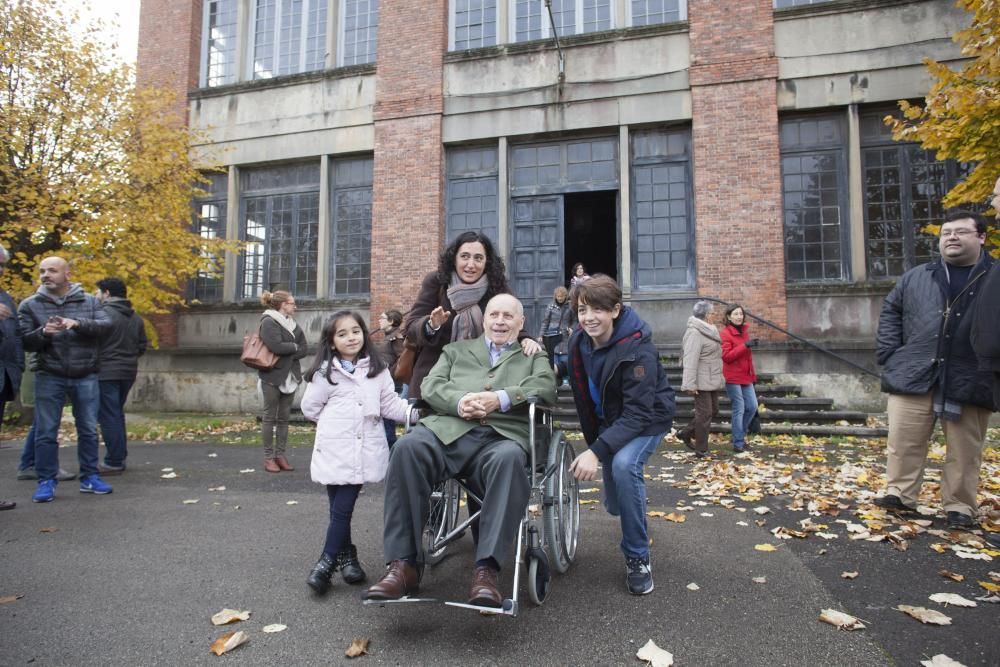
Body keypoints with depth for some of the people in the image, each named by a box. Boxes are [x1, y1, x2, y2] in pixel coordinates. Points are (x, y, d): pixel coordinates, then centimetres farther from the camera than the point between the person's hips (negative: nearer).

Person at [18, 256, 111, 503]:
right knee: (46, 432, 2)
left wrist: (78, 323, -26)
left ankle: (89, 477, 18)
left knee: (88, 430, 7)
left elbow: (105, 326, -9)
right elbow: (25, 341, -1)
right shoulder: (30, 305, 3)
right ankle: (46, 482, 13)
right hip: (49, 377, 0)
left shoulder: (90, 301, 4)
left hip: (86, 377, 1)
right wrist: (43, 332, -22)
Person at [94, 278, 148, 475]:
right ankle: (120, 457, 23)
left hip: (106, 373, -7)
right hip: (128, 372, 7)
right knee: (117, 414, 18)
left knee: (108, 416, -2)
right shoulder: (136, 318, 11)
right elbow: (142, 346, 14)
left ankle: (114, 462, 0)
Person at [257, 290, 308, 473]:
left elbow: (303, 350, 6)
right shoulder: (268, 322, -9)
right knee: (269, 416, 1)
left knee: (284, 417, 9)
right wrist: (293, 347, -7)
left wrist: (285, 354, -9)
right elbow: (276, 346, -23)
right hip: (272, 376, -7)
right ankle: (268, 457, 8)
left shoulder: (293, 324, 13)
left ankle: (280, 455, 16)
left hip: (290, 376, 7)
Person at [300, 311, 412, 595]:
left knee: (343, 509, -1)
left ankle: (327, 563, 11)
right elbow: (310, 407, 6)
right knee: (339, 509, 6)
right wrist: (337, 423, 9)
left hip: (365, 451, 1)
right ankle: (346, 556, 24)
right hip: (335, 451, 0)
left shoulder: (377, 369, 6)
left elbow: (390, 404, 1)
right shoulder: (325, 372, 1)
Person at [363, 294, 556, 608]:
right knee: (407, 447, -31)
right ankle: (403, 564, -25)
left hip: (503, 436, -1)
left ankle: (487, 568, -36)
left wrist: (499, 399, -11)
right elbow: (431, 385, 14)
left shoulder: (534, 355, 27)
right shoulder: (456, 350, 31)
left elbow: (546, 387, 6)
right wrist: (460, 401, -9)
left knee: (509, 459, -38)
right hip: (450, 430, 2)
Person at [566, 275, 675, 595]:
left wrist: (597, 452, -43)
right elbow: (583, 397, 2)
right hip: (609, 420, 6)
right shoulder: (579, 342, -13)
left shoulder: (638, 350, -31)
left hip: (647, 420, -5)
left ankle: (638, 558, -16)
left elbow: (638, 413, -35)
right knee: (615, 506, 13)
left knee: (624, 464, -35)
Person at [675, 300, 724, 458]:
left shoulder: (708, 330, 14)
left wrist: (719, 377, 22)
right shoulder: (695, 332, -19)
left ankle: (685, 433, 28)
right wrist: (690, 384, -27)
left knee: (713, 411, 17)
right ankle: (701, 450, 10)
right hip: (702, 382, -10)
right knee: (704, 415, -2)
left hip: (712, 380, 10)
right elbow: (690, 360, -24)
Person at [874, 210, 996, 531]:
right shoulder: (915, 278, 9)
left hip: (970, 382, -1)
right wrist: (890, 354, 5)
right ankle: (900, 495, 13)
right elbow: (890, 312, 15)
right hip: (914, 377, 1)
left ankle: (960, 507, 20)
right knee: (903, 442, 2)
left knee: (964, 451, 8)